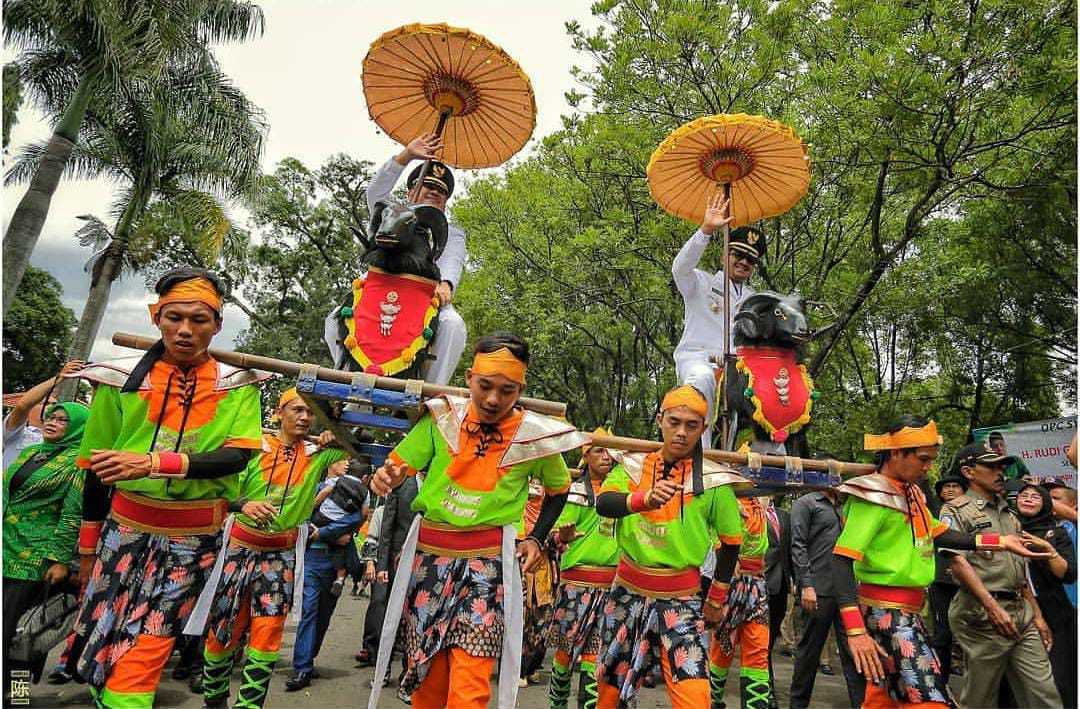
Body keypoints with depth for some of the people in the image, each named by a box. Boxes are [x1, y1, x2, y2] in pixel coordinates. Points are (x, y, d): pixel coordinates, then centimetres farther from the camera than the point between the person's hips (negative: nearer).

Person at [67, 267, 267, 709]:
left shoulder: (237, 385, -6)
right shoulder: (122, 379, -2)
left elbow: (237, 456, -16)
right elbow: (97, 469, 6)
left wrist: (156, 462, -29)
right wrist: (88, 545, 11)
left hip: (194, 536, -2)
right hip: (125, 525, 2)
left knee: (141, 659, -4)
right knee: (98, 648, 13)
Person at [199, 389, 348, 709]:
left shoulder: (317, 453, -1)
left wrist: (336, 435, -10)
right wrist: (244, 504, -32)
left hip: (282, 554, 1)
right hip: (242, 547, -1)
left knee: (267, 636, -2)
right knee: (224, 631, 12)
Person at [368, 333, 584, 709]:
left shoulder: (535, 435, -6)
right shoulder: (442, 417, -4)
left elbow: (559, 489, 13)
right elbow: (398, 467, 2)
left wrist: (536, 539, 4)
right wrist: (384, 478, -21)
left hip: (488, 562, -2)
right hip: (428, 556, 2)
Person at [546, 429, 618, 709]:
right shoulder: (575, 490, -4)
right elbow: (557, 533, -8)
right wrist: (563, 536, -29)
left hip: (612, 580, 4)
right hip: (578, 578, -4)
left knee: (596, 647, 6)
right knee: (567, 643, 6)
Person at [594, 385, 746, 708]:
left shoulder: (713, 480, -8)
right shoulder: (634, 465, -4)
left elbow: (731, 541, 4)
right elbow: (603, 503, -21)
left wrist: (716, 598, 8)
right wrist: (644, 499, -40)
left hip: (681, 599, -2)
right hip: (628, 591, 2)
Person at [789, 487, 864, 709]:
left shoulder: (843, 507, 18)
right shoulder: (805, 503, -2)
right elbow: (798, 546, -10)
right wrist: (806, 585, -17)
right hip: (819, 590, -6)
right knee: (809, 649, 5)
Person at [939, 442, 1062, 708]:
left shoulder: (1009, 514, 19)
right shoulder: (956, 510, -5)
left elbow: (1021, 570, 22)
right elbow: (959, 563, -15)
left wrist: (1036, 614, 16)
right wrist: (993, 607, -21)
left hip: (1021, 612, 7)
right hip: (982, 614, -7)